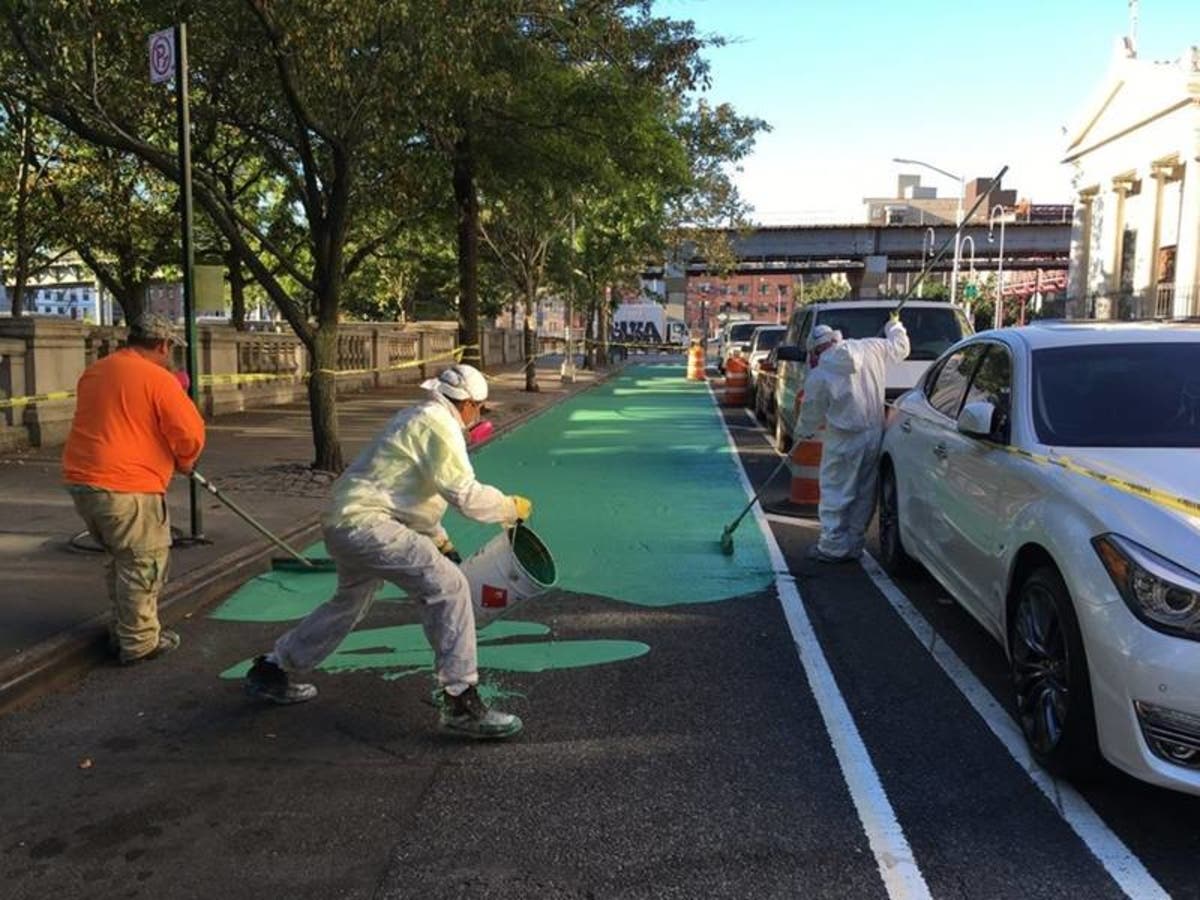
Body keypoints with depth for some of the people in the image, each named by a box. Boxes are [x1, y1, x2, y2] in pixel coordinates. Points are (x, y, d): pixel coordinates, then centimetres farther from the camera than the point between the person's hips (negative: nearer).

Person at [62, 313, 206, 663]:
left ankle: (123, 630, 31)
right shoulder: (158, 379, -10)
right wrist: (183, 462, 8)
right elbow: (190, 436, -13)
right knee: (144, 564, 3)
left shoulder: (94, 372, 14)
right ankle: (139, 642, 10)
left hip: (82, 480, 8)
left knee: (120, 558, 21)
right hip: (127, 488, -8)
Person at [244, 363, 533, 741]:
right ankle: (460, 702, -16)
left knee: (349, 604, 29)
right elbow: (464, 493, -18)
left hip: (345, 523, 11)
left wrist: (442, 542, 26)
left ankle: (272, 670, 44)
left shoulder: (418, 417, 20)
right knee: (448, 587, -16)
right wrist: (512, 508, -3)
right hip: (366, 524, -11)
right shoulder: (438, 423, -11)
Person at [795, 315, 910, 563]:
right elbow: (900, 347, 17)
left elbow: (811, 415, 1)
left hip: (843, 442, -5)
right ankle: (854, 544, 22)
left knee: (835, 493, 4)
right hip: (875, 436, 6)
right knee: (865, 493, 13)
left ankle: (834, 546, 6)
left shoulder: (818, 376, -10)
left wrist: (803, 432, 21)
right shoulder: (872, 348, -1)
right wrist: (894, 326, 36)